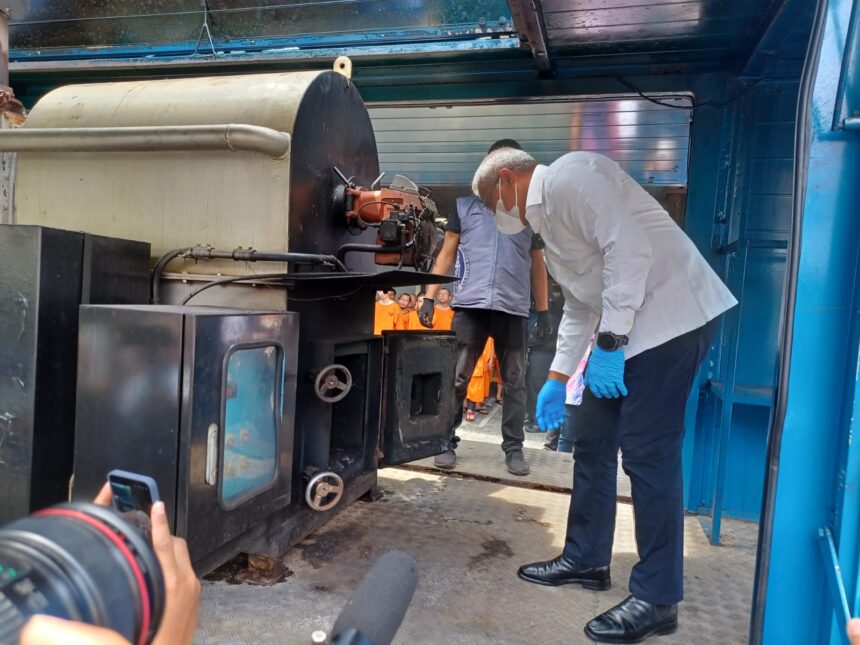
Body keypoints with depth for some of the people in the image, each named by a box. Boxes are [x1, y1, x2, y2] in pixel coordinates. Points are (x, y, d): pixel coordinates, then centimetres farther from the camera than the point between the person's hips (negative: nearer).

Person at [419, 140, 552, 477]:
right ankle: (447, 442, 9)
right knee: (456, 378, -1)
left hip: (514, 309, 2)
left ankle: (514, 448, 13)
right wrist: (430, 297, -1)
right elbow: (447, 253, 9)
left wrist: (543, 310, 10)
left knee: (515, 382, 5)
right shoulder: (465, 206, 12)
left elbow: (537, 264, 17)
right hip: (470, 304, -1)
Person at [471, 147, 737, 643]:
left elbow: (631, 248, -22)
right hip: (622, 328, 10)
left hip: (670, 316, -10)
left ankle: (657, 600, 7)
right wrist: (558, 379, 22)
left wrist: (608, 342, -21)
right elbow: (579, 308, 24)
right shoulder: (548, 221, 19)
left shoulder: (568, 176, -10)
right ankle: (586, 559, 26)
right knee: (593, 443, 12)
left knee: (647, 454, -7)